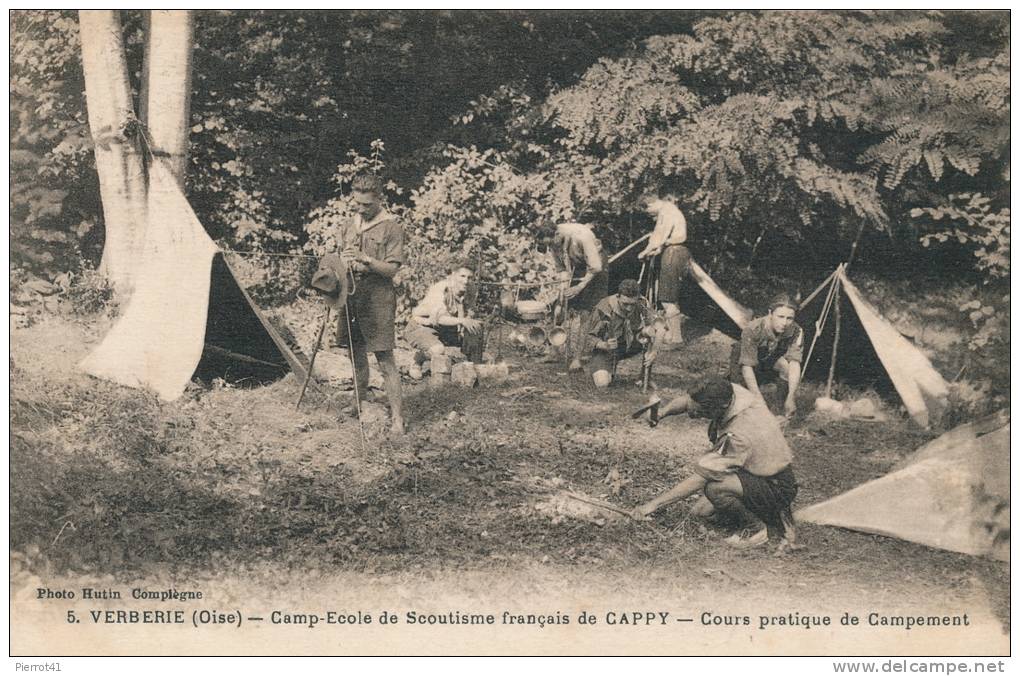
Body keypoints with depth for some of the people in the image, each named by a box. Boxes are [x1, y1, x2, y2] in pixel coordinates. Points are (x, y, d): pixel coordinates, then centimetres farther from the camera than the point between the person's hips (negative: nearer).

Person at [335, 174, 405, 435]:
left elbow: (392, 268, -9)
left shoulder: (391, 227, -4)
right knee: (356, 355, 14)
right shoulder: (348, 228, 15)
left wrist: (366, 260, -24)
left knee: (385, 360, -8)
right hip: (351, 297, 6)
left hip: (378, 300, -6)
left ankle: (397, 416, -6)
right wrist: (343, 264, -2)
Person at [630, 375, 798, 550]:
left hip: (778, 489, -8)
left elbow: (699, 479, -31)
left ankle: (775, 527, -11)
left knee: (714, 488, -32)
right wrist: (661, 412, -19)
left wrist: (654, 503, -26)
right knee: (700, 511, 5)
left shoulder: (738, 437, -34)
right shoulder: (730, 391, -14)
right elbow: (687, 400, 2)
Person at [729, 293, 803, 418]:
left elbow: (795, 363, -31)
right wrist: (758, 399, -45)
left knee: (786, 365, -30)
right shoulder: (752, 330, -35)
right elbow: (747, 366, -35)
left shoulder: (796, 331, -25)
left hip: (772, 362, 2)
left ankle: (789, 414, -14)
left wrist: (791, 398, -43)